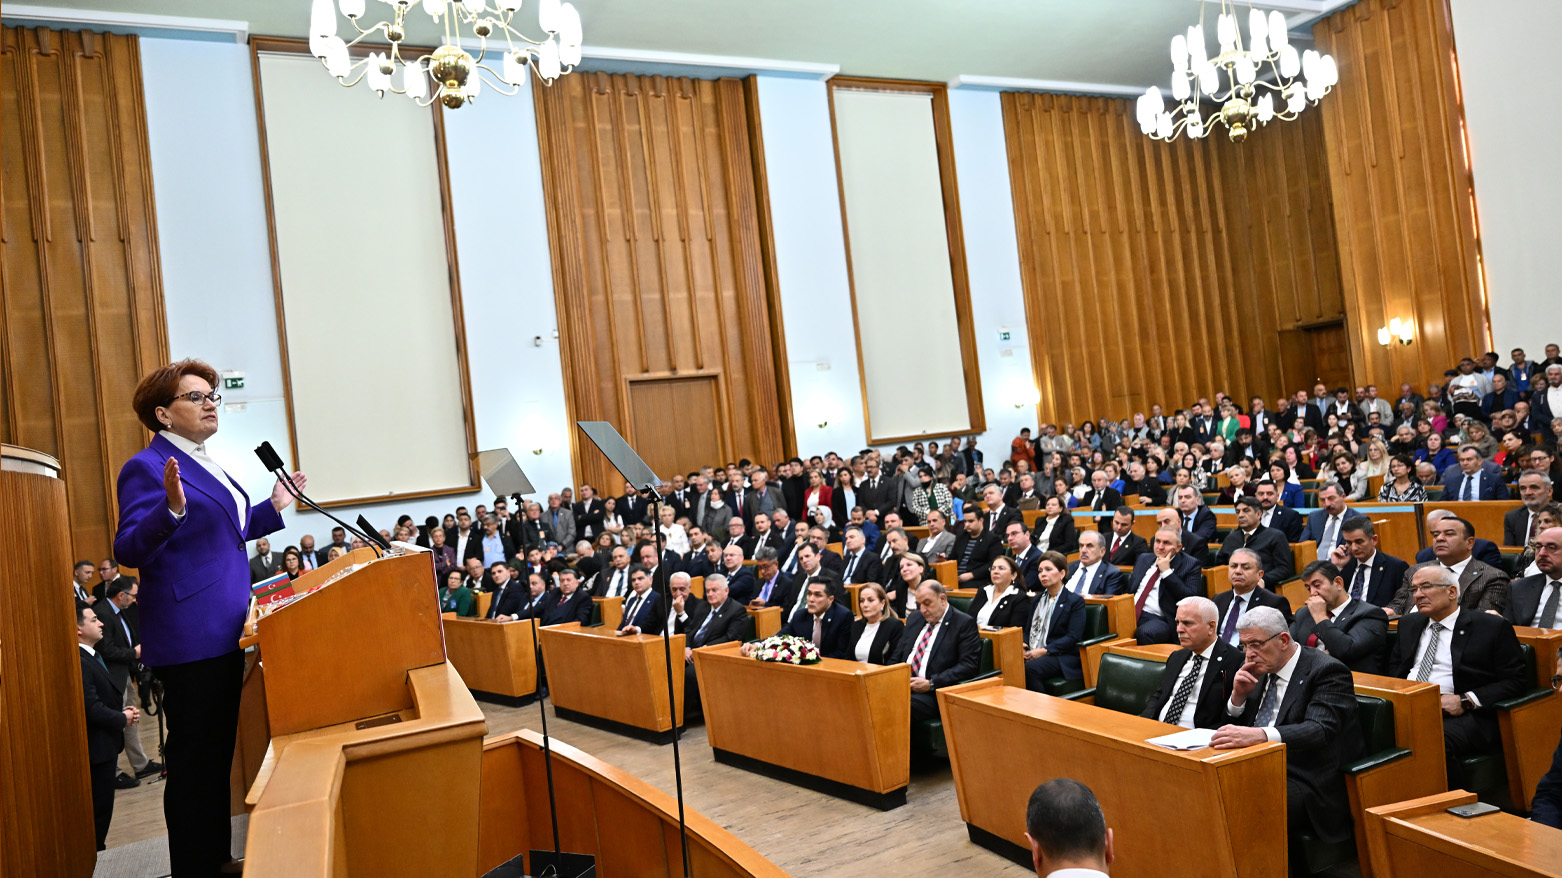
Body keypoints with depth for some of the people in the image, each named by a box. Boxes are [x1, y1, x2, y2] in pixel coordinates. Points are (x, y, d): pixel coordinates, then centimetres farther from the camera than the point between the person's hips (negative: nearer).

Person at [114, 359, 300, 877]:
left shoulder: (205, 464, 17)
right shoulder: (147, 468, -11)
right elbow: (129, 549, -19)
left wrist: (273, 508, 21)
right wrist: (171, 508, -35)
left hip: (224, 634, 10)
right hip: (189, 639, -10)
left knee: (218, 754, 17)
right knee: (195, 758, -2)